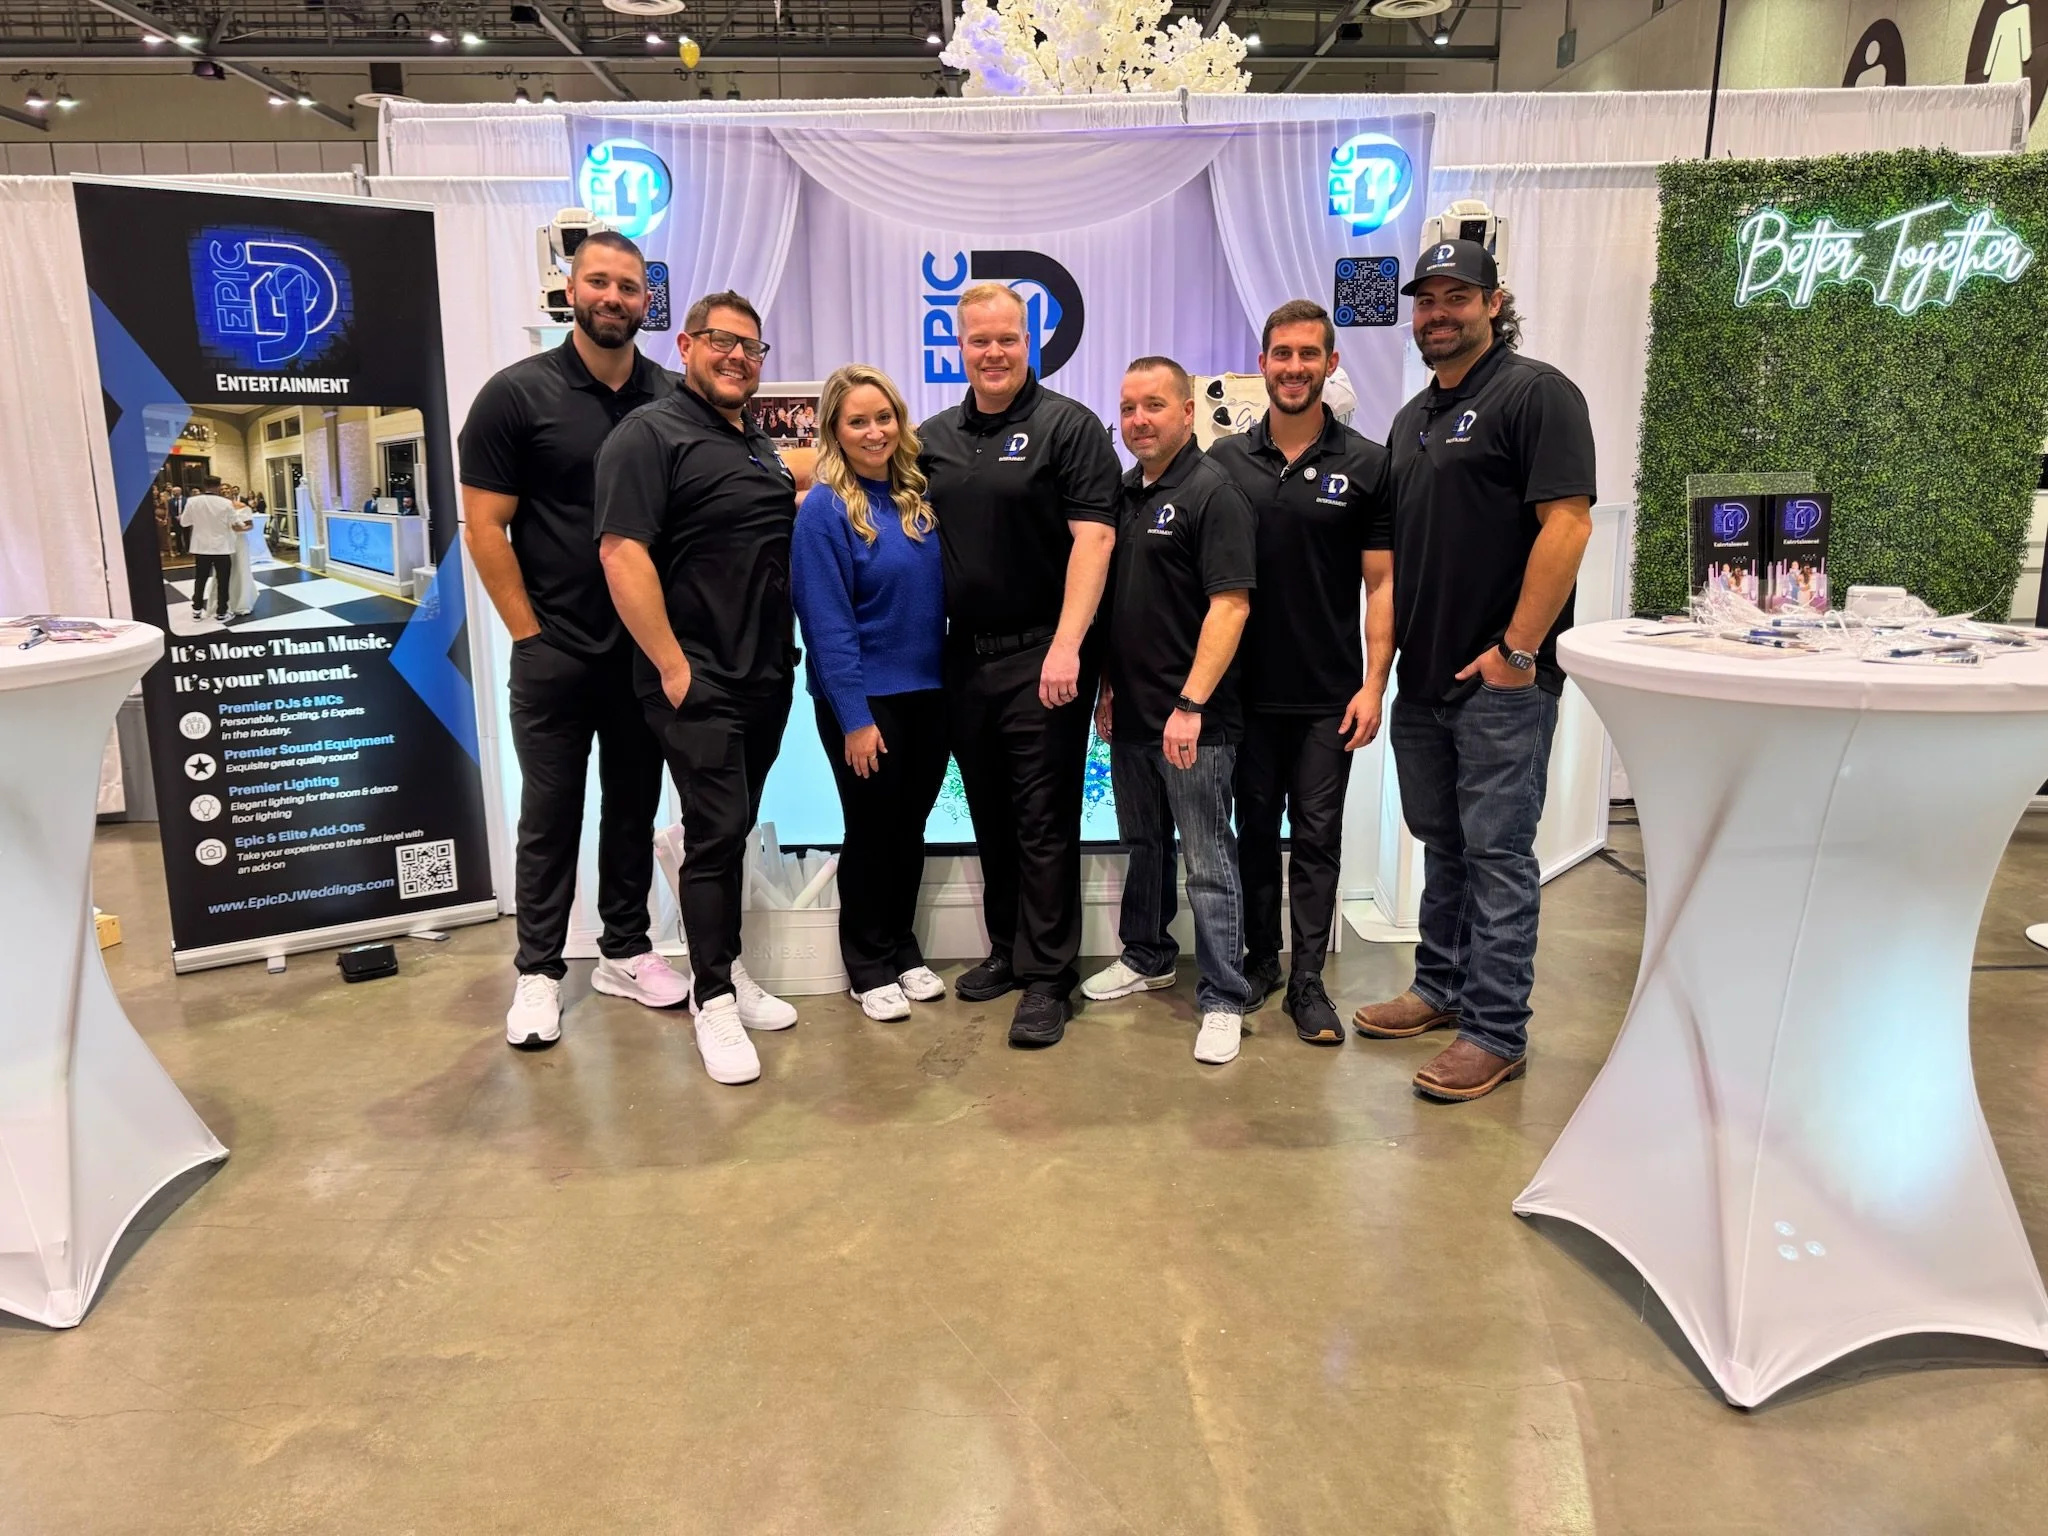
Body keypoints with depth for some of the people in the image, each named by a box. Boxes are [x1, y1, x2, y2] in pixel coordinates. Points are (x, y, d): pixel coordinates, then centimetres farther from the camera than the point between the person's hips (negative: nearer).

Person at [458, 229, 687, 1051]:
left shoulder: (673, 398, 4)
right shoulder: (518, 393, -5)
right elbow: (484, 527, -6)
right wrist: (530, 633, -8)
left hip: (650, 647, 3)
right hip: (556, 652, -3)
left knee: (635, 804, 13)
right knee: (550, 812, 6)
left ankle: (626, 950, 27)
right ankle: (538, 970, 19)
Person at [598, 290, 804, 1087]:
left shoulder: (763, 446, 17)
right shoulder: (650, 435, -8)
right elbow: (622, 553, -17)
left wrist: (789, 652, 15)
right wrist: (672, 665, -19)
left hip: (767, 675, 7)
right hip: (698, 681, -7)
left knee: (732, 828, 15)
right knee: (719, 831, -5)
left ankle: (730, 968, 26)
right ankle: (713, 1000, 7)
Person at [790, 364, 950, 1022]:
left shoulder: (917, 497, 6)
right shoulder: (824, 509, -12)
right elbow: (827, 623, -16)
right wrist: (855, 717, -18)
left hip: (928, 692, 6)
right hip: (865, 698, -5)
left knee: (910, 827, 15)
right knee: (871, 829, 7)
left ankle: (903, 949, 31)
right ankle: (869, 965, 22)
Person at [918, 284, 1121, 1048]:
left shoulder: (1068, 426, -5)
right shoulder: (933, 438, 12)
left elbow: (1093, 537, -14)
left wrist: (1067, 645, -21)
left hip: (1042, 655, -6)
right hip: (964, 655, 6)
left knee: (1044, 820, -1)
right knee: (989, 814, 15)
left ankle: (1047, 977, 8)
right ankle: (1006, 949, 30)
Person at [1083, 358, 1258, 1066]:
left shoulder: (1213, 491, -11)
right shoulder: (1123, 492, 13)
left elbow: (1231, 605, -17)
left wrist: (1191, 704, -22)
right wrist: (1108, 683, 14)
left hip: (1193, 719, -8)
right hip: (1130, 712, 8)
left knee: (1209, 860, -1)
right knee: (1143, 843, 19)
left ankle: (1224, 999, 8)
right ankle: (1146, 958, 36)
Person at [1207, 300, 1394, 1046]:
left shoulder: (1367, 465, -1)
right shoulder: (1225, 460, 3)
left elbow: (1382, 582, -2)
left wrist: (1374, 683, -10)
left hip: (1328, 695, -2)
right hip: (1247, 688, 2)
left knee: (1317, 838, 5)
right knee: (1254, 828, 12)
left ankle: (1307, 980, 15)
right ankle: (1259, 956, 28)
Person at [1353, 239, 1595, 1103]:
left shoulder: (1535, 393, -7)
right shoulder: (1413, 418, 18)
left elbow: (1568, 524, -16)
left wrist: (1518, 649, -19)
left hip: (1501, 679, -8)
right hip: (1424, 676, 8)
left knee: (1497, 853, -3)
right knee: (1441, 842, 17)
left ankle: (1497, 1033, 6)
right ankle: (1440, 988, 30)